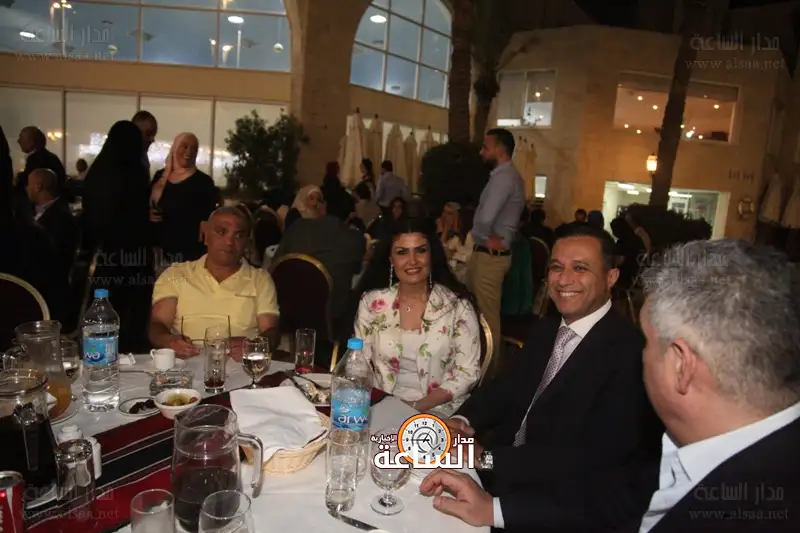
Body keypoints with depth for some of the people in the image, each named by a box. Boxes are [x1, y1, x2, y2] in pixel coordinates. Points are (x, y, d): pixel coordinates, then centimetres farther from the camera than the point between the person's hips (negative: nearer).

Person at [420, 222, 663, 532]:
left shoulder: (629, 353, -19)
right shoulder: (545, 330, 7)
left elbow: (592, 458, -24)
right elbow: (505, 387, 9)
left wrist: (485, 458, -26)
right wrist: (462, 420, -12)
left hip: (564, 506, -6)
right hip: (505, 474, 7)